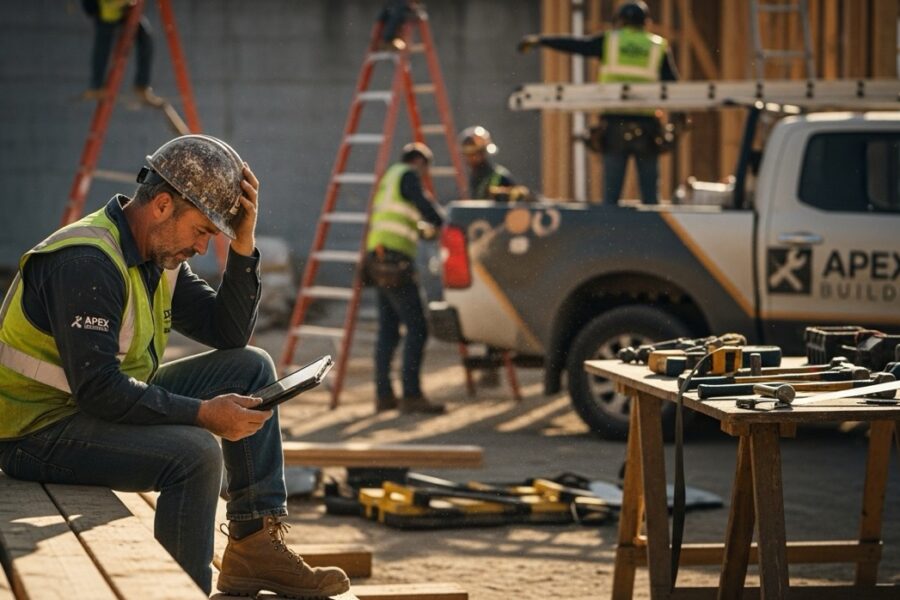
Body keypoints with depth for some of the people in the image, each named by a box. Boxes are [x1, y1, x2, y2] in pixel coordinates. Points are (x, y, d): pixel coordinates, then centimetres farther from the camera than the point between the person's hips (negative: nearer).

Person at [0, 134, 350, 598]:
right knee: (195, 454, -31)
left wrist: (243, 244, -5)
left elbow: (229, 333, 7)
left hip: (109, 403, 10)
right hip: (39, 431, -10)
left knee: (251, 367, 4)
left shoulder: (160, 256, 6)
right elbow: (97, 390, -30)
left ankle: (257, 544, -1)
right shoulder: (86, 263, -25)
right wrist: (202, 414, -28)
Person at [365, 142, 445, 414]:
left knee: (388, 330, 11)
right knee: (417, 328, -10)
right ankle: (411, 396, -14)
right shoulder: (408, 175, -4)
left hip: (378, 260, 10)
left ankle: (384, 395, 11)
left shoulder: (388, 177, 23)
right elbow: (426, 209, -12)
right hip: (395, 260, -10)